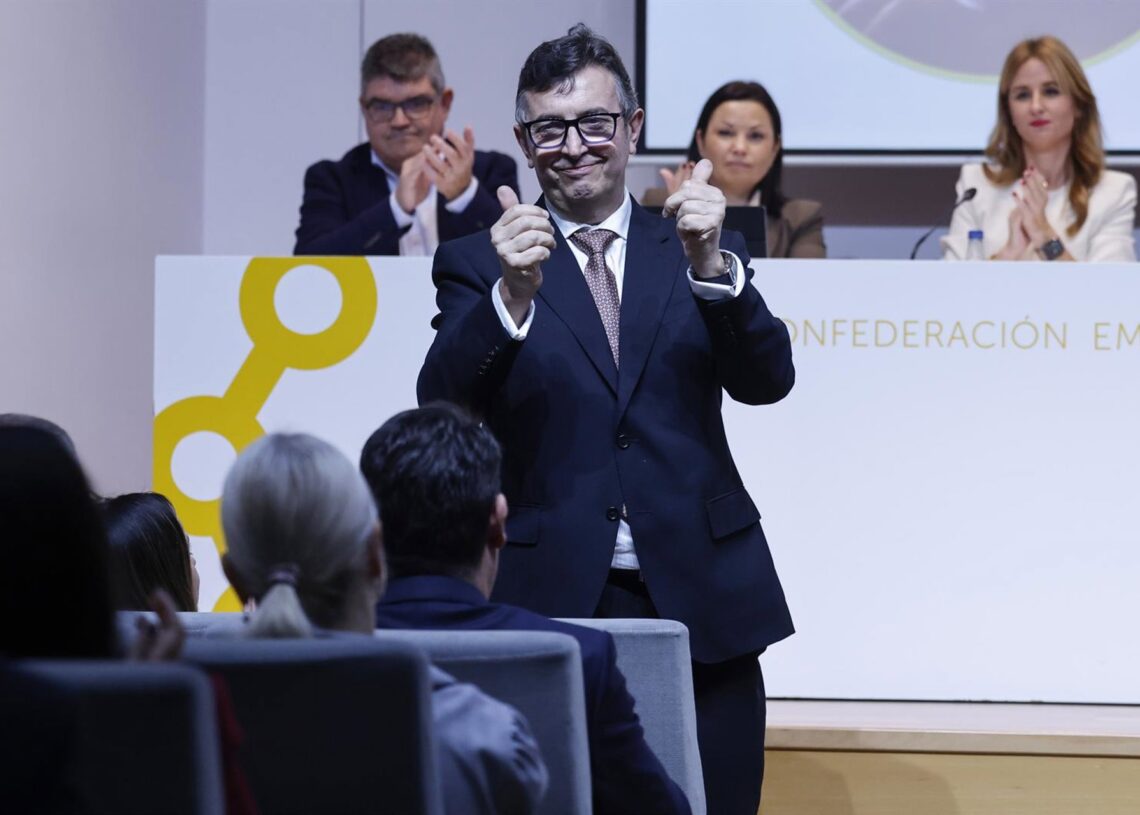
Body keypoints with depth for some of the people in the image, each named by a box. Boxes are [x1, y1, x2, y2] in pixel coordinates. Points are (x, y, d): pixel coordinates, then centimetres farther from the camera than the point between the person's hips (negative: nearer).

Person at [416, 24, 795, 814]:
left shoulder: (699, 249, 10)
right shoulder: (478, 264, 5)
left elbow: (767, 381, -5)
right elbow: (441, 406, -9)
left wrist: (708, 266, -22)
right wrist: (513, 293, -26)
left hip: (700, 601, 1)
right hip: (550, 603, -1)